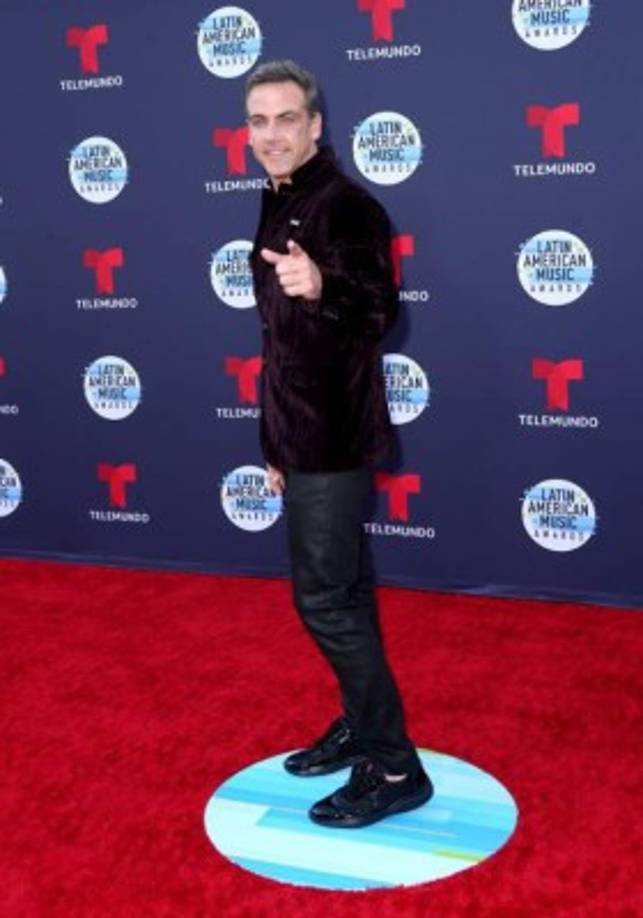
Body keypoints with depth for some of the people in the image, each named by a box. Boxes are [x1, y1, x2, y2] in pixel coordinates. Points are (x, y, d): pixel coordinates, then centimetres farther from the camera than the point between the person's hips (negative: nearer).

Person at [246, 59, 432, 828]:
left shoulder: (344, 205, -14)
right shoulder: (280, 209, 15)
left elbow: (379, 310, -28)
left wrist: (323, 288, -50)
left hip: (334, 435, -9)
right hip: (304, 434, 9)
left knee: (325, 599, -8)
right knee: (342, 592, 16)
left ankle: (396, 768, 2)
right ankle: (362, 727, 30)